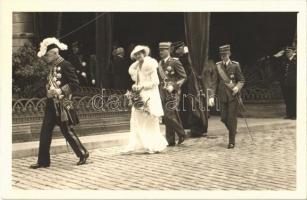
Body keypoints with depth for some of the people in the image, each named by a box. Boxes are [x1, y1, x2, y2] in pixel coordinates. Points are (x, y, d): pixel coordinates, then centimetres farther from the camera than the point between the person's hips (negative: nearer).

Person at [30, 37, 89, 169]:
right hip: (51, 104, 8)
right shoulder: (52, 67, 12)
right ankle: (43, 160, 10)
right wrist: (49, 89, 7)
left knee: (67, 131, 1)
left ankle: (83, 154, 20)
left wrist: (60, 91, -23)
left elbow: (75, 84, -18)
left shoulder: (65, 65, -13)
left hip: (63, 105, -8)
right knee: (45, 132, 4)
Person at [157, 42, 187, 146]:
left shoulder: (175, 62, -6)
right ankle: (170, 141, 13)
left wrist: (173, 86, -16)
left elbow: (183, 77, -7)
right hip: (163, 94, 6)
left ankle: (181, 134, 7)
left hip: (173, 93, -6)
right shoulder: (160, 64, 13)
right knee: (167, 118, 6)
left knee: (169, 115, -14)